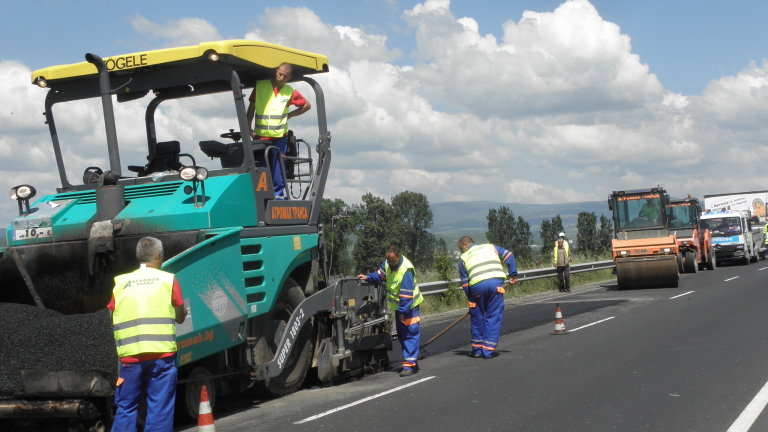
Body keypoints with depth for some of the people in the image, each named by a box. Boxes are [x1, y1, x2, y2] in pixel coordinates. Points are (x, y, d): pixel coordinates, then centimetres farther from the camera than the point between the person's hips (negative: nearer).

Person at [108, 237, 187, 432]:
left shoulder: (121, 283, 9)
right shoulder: (168, 280, 4)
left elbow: (114, 319, 11)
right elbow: (180, 317, 11)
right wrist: (184, 311, 34)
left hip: (130, 356, 2)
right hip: (162, 354, -2)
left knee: (125, 408, 11)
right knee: (160, 408, 1)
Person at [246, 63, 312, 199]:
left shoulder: (290, 92, 3)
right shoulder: (260, 85, 3)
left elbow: (307, 105, 15)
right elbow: (251, 107, 7)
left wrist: (289, 115, 6)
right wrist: (248, 128, -1)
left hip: (279, 138, 0)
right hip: (260, 137, 1)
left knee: (277, 169, -1)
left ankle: (278, 194, 5)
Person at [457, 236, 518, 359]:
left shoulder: (463, 258, 19)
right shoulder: (490, 247, 25)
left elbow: (464, 283, 15)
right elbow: (508, 256, 14)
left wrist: (471, 300, 20)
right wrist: (512, 275, 18)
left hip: (477, 286, -1)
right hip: (496, 283, 1)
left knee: (477, 317, 15)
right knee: (494, 317, 8)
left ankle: (477, 350, 22)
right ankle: (488, 350, 6)